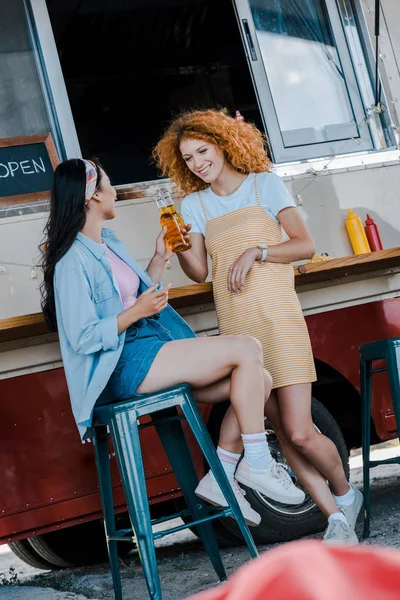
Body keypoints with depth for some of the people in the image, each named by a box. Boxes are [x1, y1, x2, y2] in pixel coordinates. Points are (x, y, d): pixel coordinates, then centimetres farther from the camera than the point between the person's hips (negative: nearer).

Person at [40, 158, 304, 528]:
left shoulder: (109, 242, 17)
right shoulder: (73, 262, -12)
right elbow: (83, 338, -16)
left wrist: (161, 258, 15)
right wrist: (136, 312, -19)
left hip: (153, 351, 10)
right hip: (132, 363, -10)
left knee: (259, 381, 0)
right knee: (247, 349, -19)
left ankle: (218, 480, 3)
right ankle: (258, 465, -13)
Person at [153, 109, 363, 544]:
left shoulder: (264, 183, 6)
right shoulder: (193, 204, 14)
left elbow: (305, 246, 0)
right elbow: (199, 272, 7)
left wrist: (255, 251, -12)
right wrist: (180, 248, -11)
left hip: (278, 317, -3)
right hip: (235, 327, 3)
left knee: (299, 433, -11)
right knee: (283, 431, 1)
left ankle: (346, 495, 17)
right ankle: (336, 520, 11)